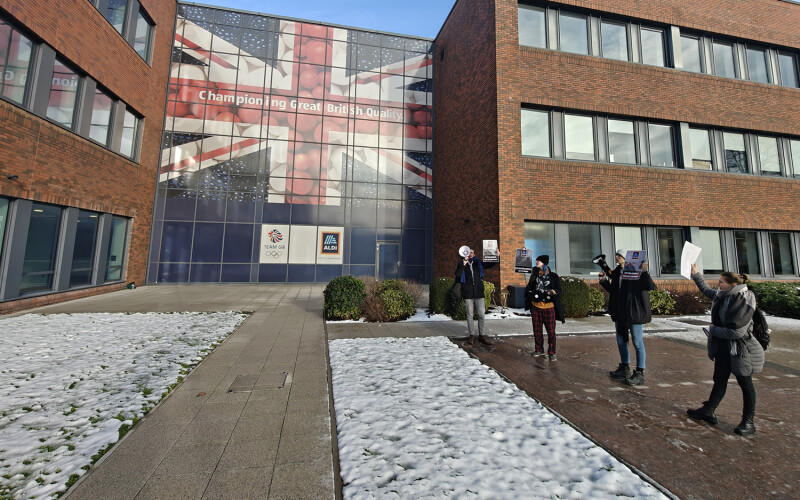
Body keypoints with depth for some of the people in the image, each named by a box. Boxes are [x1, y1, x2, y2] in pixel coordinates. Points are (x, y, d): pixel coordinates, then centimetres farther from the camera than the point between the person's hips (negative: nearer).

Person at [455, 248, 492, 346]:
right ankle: (472, 335, 15)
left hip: (478, 292, 1)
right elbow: (457, 275, -6)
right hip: (468, 293, -1)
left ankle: (482, 335, 11)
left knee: (482, 314, -2)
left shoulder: (478, 263, 13)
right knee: (470, 315, 4)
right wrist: (463, 265, -16)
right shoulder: (461, 264, 8)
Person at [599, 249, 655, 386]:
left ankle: (640, 373, 12)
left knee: (637, 342, 1)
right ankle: (625, 368, 32)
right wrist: (604, 281, 9)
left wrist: (645, 272, -32)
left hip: (634, 312, -8)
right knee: (621, 341, 16)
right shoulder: (616, 272, 10)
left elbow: (650, 287, -20)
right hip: (620, 313, 8)